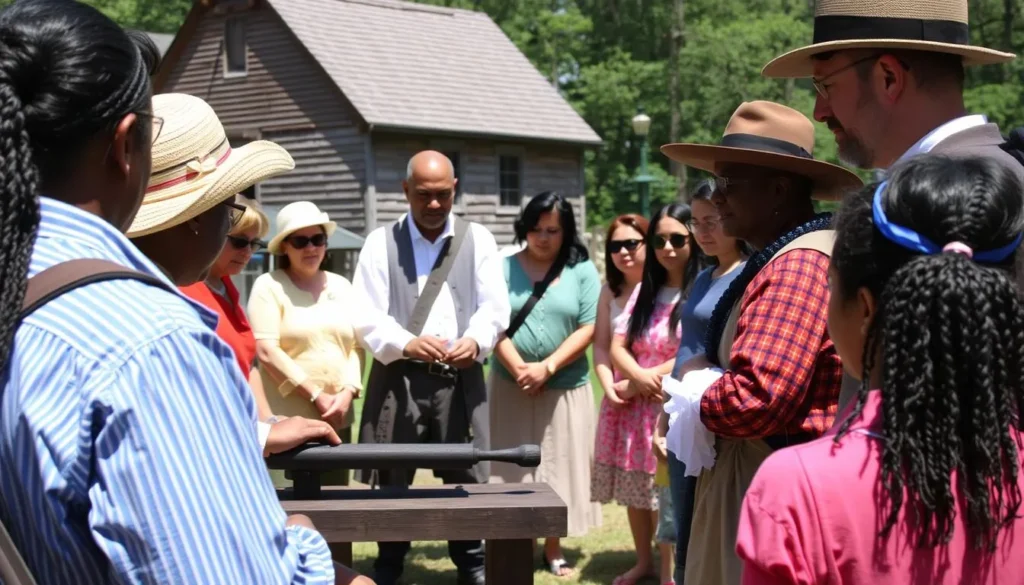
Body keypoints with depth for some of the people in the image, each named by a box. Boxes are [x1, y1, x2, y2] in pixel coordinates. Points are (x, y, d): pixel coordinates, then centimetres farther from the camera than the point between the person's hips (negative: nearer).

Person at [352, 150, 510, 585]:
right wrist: (406, 344, -21)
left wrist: (475, 340, -19)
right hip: (397, 378, -1)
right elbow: (366, 315, -3)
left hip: (460, 379, 1)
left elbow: (495, 306, 3)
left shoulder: (477, 239, 11)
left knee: (467, 478, 3)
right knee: (391, 481, 4)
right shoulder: (381, 242, 6)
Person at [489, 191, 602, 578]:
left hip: (565, 387, 0)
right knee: (512, 466, 2)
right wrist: (518, 369, -16)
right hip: (511, 385, 0)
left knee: (558, 466, 7)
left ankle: (553, 547, 19)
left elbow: (588, 328, -5)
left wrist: (547, 367, -15)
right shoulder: (504, 268, 2)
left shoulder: (582, 271, 1)